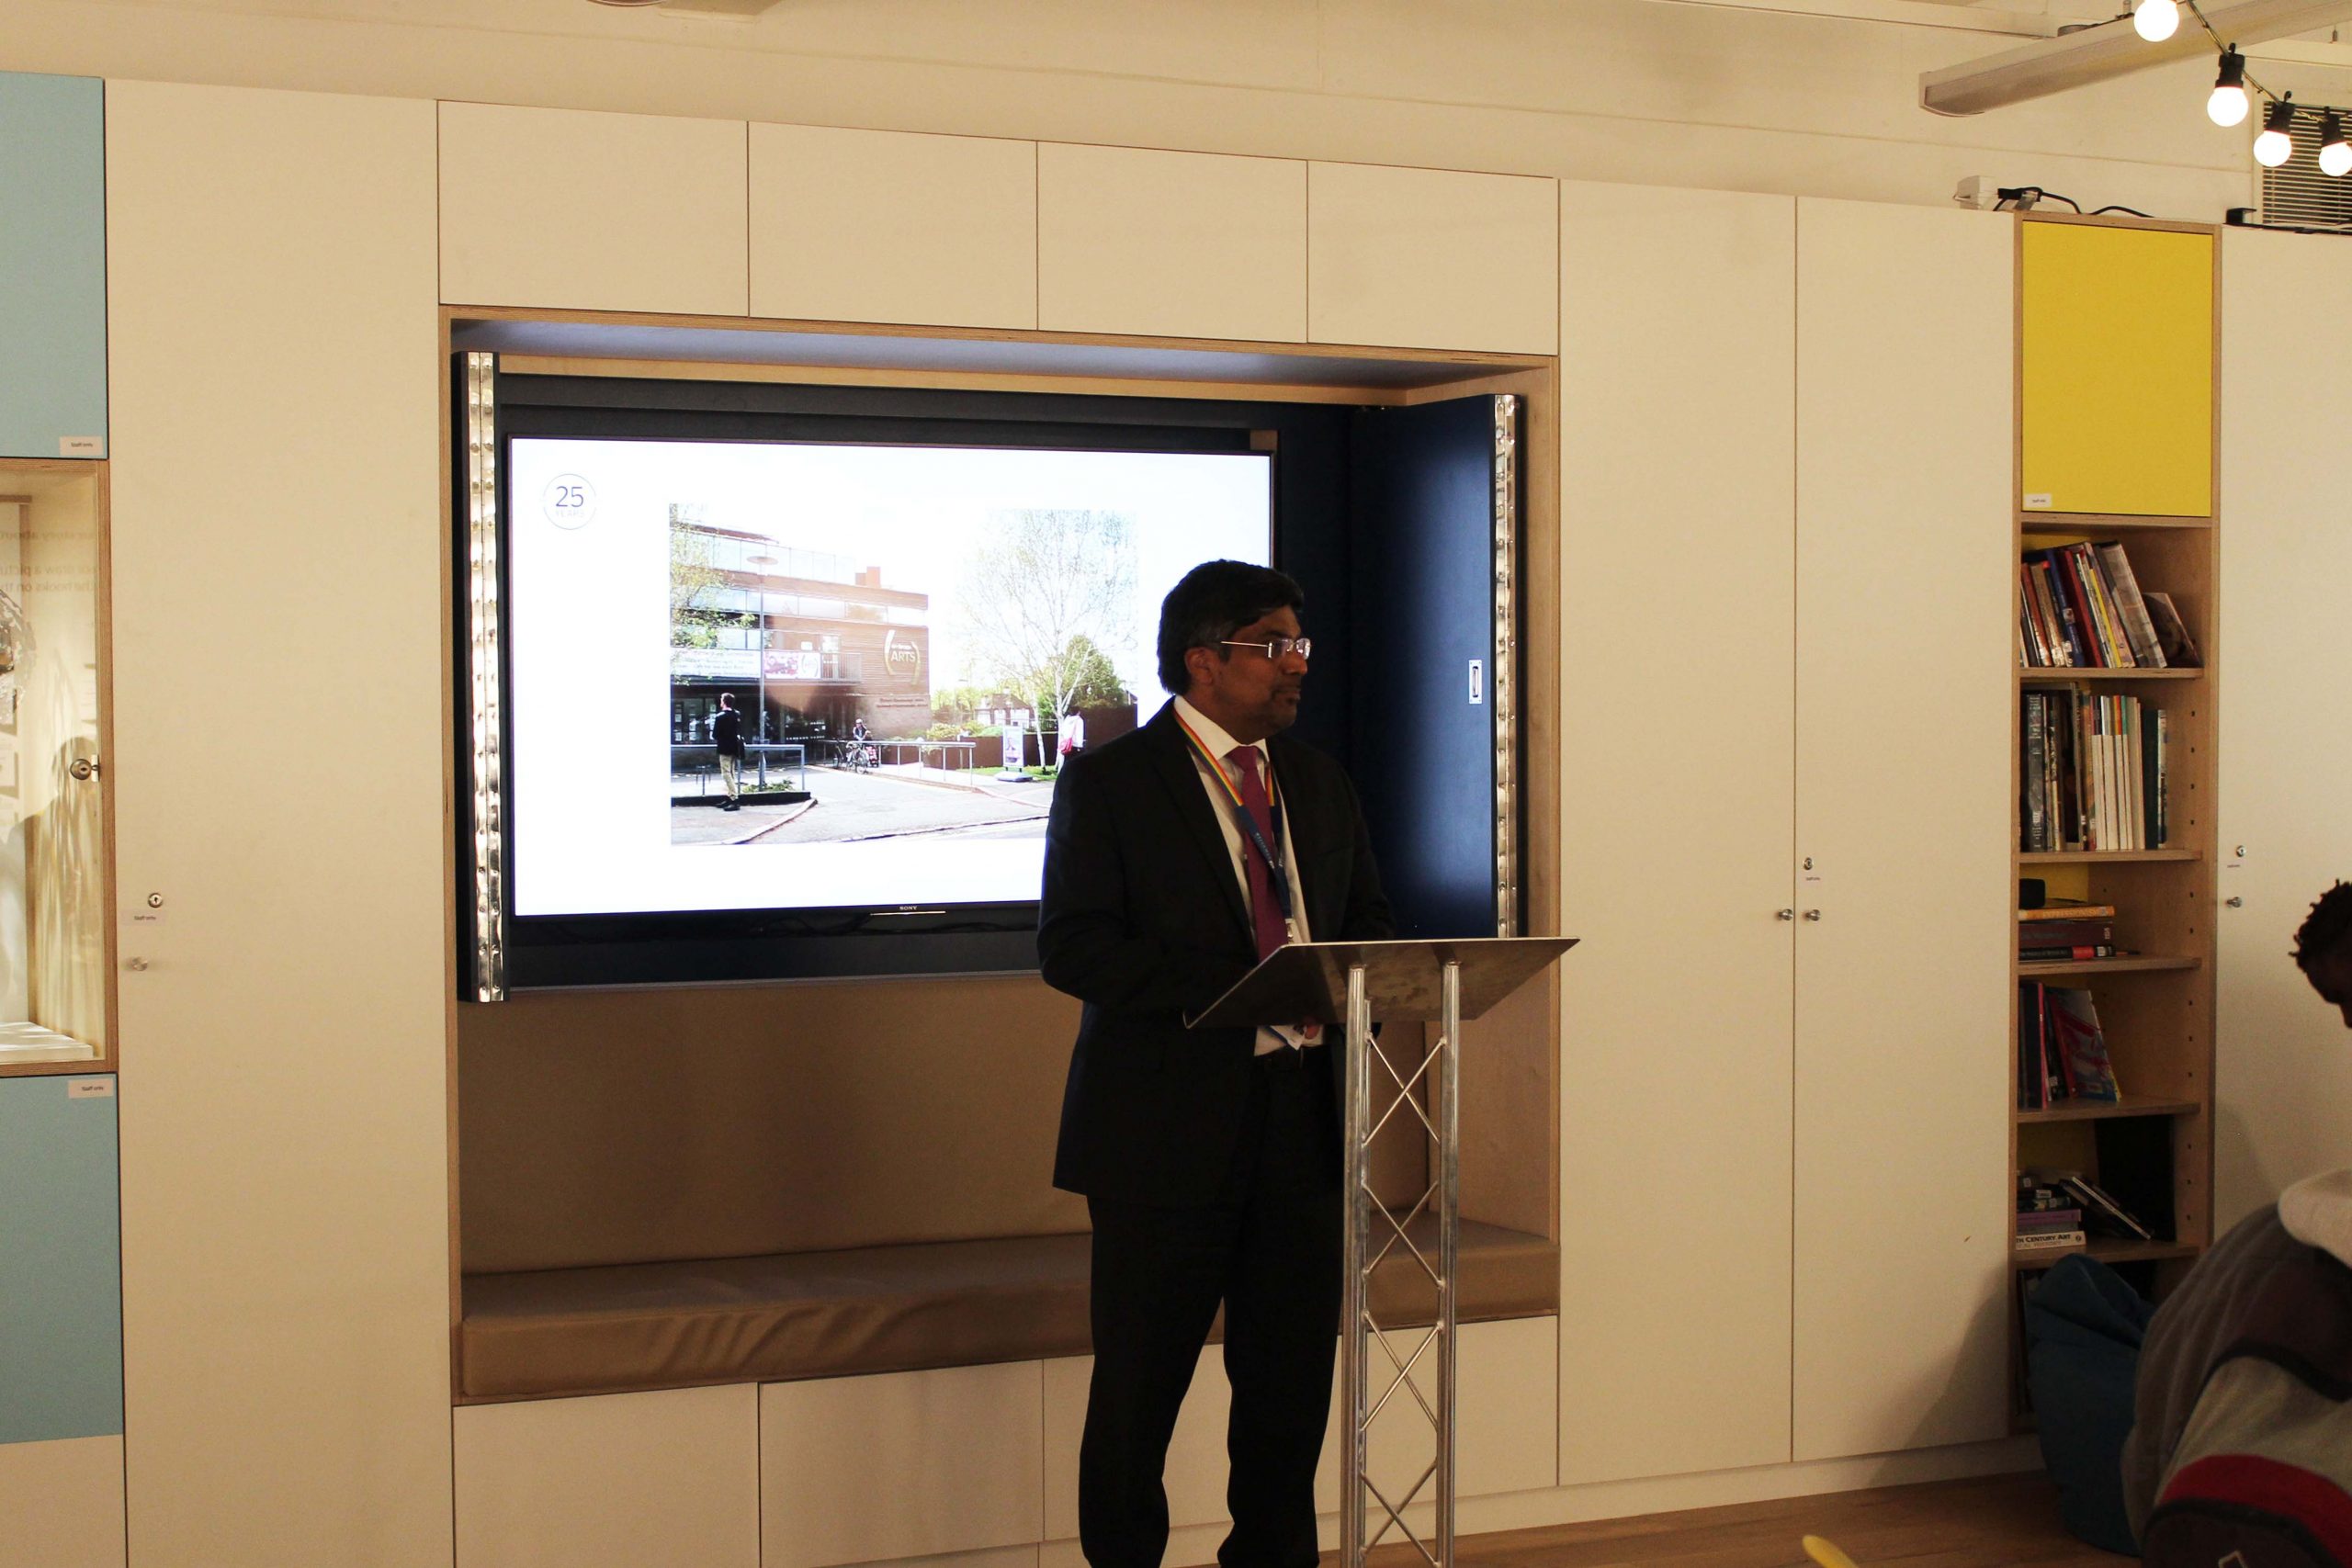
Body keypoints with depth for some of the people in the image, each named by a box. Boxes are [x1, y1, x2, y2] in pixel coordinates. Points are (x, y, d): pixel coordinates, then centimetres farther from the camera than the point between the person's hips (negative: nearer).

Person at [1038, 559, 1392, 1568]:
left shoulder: (1318, 783, 14)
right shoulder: (1109, 780, -4)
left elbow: (1365, 918, 23)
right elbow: (1070, 946, -13)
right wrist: (1232, 983, -23)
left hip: (1300, 1114, 5)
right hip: (1170, 1124, -5)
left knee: (1293, 1377, 11)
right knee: (1140, 1385, 3)